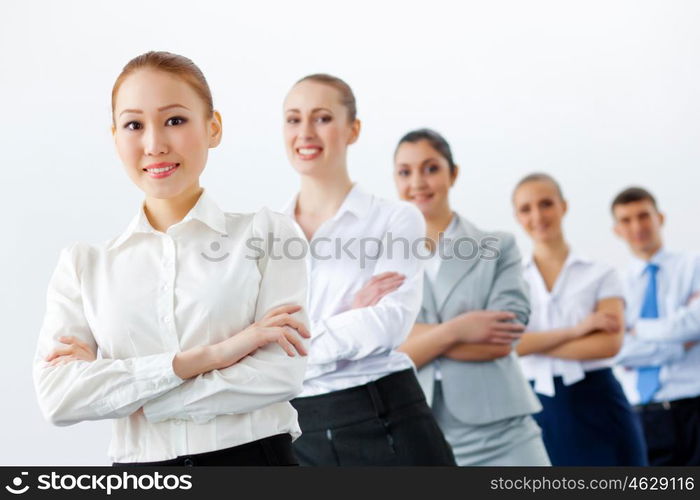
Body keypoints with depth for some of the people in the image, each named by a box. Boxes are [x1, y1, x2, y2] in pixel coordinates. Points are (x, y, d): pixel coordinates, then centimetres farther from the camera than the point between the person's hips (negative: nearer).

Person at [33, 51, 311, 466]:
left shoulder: (267, 234, -2)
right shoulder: (84, 264, 5)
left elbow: (280, 375, -13)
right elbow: (58, 399, -9)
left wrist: (108, 383, -11)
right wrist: (204, 358, -18)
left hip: (255, 456, -1)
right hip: (139, 462, 2)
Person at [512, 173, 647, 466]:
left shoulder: (600, 275, 5)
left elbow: (610, 343, -11)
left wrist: (534, 343, -11)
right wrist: (576, 330, -13)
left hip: (598, 408, -1)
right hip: (540, 413, 1)